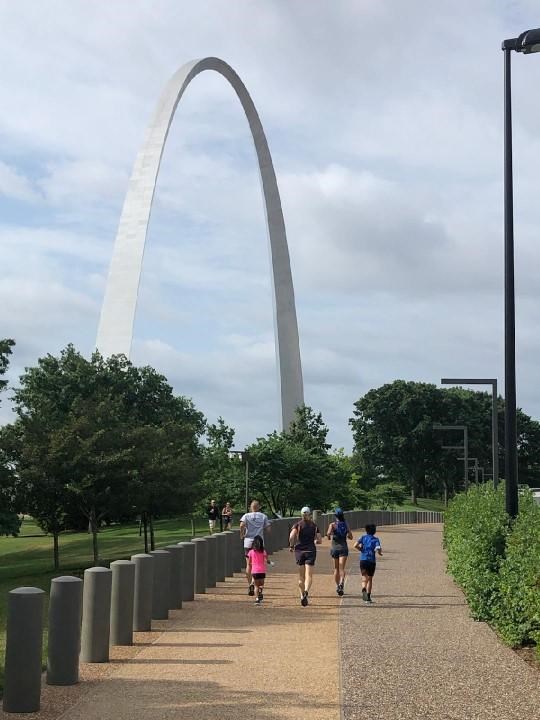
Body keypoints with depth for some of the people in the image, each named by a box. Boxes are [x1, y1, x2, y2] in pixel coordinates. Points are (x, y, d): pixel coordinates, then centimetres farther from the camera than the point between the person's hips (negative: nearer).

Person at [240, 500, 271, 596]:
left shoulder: (246, 516, 2)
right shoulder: (264, 516, 6)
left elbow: (242, 525, -17)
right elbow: (268, 529, 1)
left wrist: (242, 534, -3)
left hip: (248, 542, 0)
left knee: (249, 564, 9)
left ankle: (249, 585, 10)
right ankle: (253, 583, -18)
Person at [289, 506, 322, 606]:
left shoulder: (297, 525, -1)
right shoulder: (314, 526, 4)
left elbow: (291, 536, -17)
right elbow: (320, 541, 3)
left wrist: (291, 546, -2)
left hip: (299, 551, 0)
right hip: (311, 551, 0)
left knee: (301, 576, 14)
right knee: (309, 576, -7)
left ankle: (302, 595, 17)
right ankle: (306, 592, -32)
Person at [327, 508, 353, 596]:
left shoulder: (332, 525, -5)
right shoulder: (346, 525, 3)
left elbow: (329, 533, -22)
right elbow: (350, 537, 6)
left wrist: (329, 537, 0)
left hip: (334, 548, 0)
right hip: (343, 548, 0)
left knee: (336, 569, 15)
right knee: (342, 568, -9)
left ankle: (338, 586, 22)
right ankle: (341, 583, -33)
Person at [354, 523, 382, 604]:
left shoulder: (363, 537, 8)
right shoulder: (376, 539, 4)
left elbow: (356, 545, -6)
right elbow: (379, 550, -12)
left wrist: (361, 549, 12)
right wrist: (380, 552, 11)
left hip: (363, 560, 0)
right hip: (372, 561, 0)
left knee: (364, 578, -7)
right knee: (370, 579, 15)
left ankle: (364, 590, -37)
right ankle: (368, 597, 17)